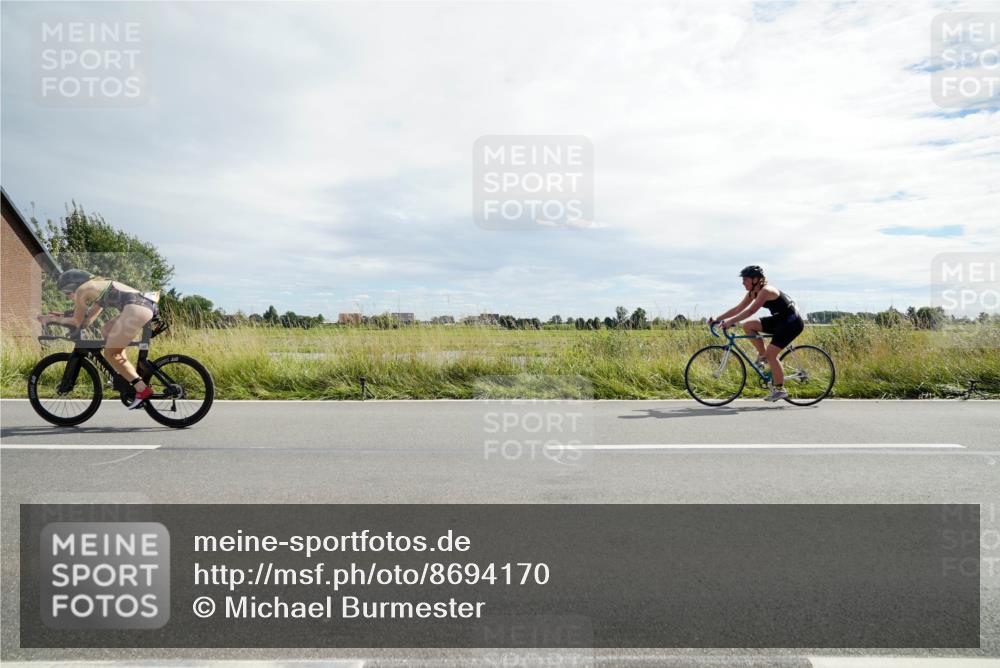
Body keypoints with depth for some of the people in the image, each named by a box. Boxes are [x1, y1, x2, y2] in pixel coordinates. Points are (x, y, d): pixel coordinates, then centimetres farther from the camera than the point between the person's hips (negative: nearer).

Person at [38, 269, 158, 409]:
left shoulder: (82, 289, 9)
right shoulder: (98, 288, 33)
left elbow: (77, 322, 12)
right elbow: (87, 320, 35)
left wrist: (52, 319, 26)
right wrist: (59, 317, 38)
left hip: (136, 308, -9)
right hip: (147, 304, 9)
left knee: (109, 353, 2)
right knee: (106, 331, 27)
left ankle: (142, 389, -4)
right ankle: (126, 375, 20)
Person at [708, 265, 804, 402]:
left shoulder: (766, 291, -24)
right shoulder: (753, 292, 3)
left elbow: (751, 311, -35)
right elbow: (738, 309, 2)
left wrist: (730, 321, -40)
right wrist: (717, 319, -6)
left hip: (792, 323, -9)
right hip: (780, 320, 9)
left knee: (770, 353, -16)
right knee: (748, 326, -4)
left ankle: (780, 389, -4)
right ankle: (762, 355, 9)